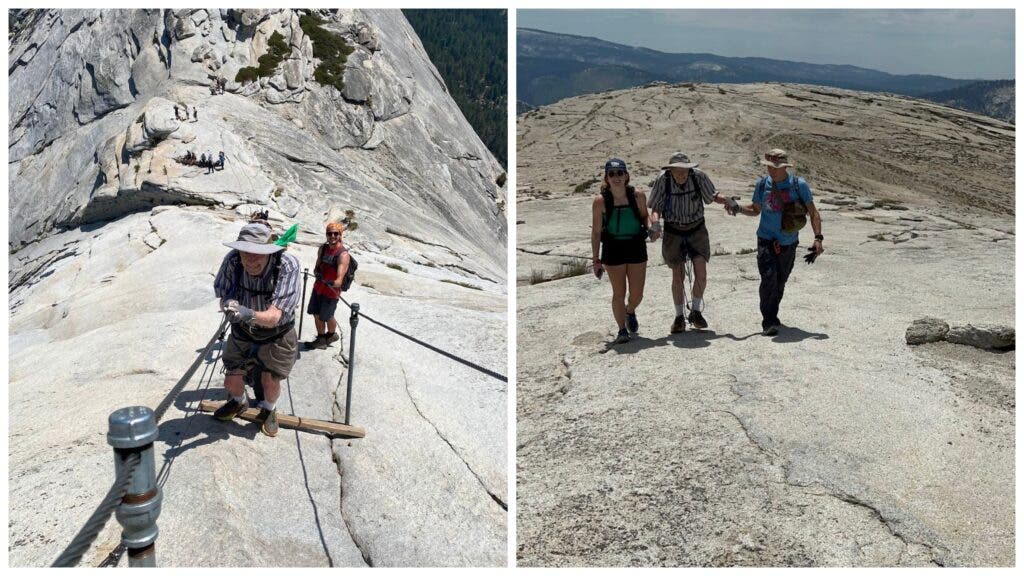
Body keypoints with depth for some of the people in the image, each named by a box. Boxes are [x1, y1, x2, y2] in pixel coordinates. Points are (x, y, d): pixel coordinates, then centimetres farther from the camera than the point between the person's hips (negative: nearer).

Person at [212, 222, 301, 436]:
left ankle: (269, 410, 43)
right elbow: (223, 296, -13)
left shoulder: (287, 266, -35)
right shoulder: (232, 260, -27)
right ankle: (239, 402, 49)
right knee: (232, 381, 11)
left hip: (276, 334, -2)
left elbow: (273, 317, -38)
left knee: (270, 381, 7)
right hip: (242, 331, 3)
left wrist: (250, 314, -59)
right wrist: (229, 305, -39)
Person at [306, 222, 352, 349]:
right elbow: (316, 268, 6)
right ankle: (321, 339, 33)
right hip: (318, 287, 6)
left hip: (331, 291, -6)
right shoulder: (323, 249, -1)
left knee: (327, 317, 12)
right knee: (317, 315, 14)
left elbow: (339, 280, -27)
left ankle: (332, 334, 41)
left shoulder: (343, 254, -22)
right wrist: (317, 273, -18)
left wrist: (332, 283, -48)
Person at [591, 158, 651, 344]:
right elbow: (596, 231, -2)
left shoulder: (638, 196, -6)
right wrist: (596, 260, -1)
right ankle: (622, 330, 22)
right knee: (619, 293, 3)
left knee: (637, 294, 6)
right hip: (613, 249, -2)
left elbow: (645, 215, 14)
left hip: (636, 247, 2)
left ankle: (630, 311, 42)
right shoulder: (600, 201, -10)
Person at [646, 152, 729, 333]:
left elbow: (712, 196, 1)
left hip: (697, 230, 1)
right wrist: (655, 223, -31)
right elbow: (656, 208, -12)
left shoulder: (699, 177, -14)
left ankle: (696, 312, 13)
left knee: (701, 274, -7)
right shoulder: (663, 180, -16)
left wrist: (726, 201, -19)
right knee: (678, 276, 1)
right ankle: (679, 317, 16)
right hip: (673, 232, -1)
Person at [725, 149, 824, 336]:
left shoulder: (799, 185, -6)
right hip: (766, 241, -1)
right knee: (769, 278, -17)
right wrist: (738, 208, -6)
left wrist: (818, 238, -12)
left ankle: (772, 316, 30)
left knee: (780, 282, 12)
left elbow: (814, 213, -2)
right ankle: (769, 321, -11)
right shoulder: (762, 185, -2)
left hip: (789, 244, 1)